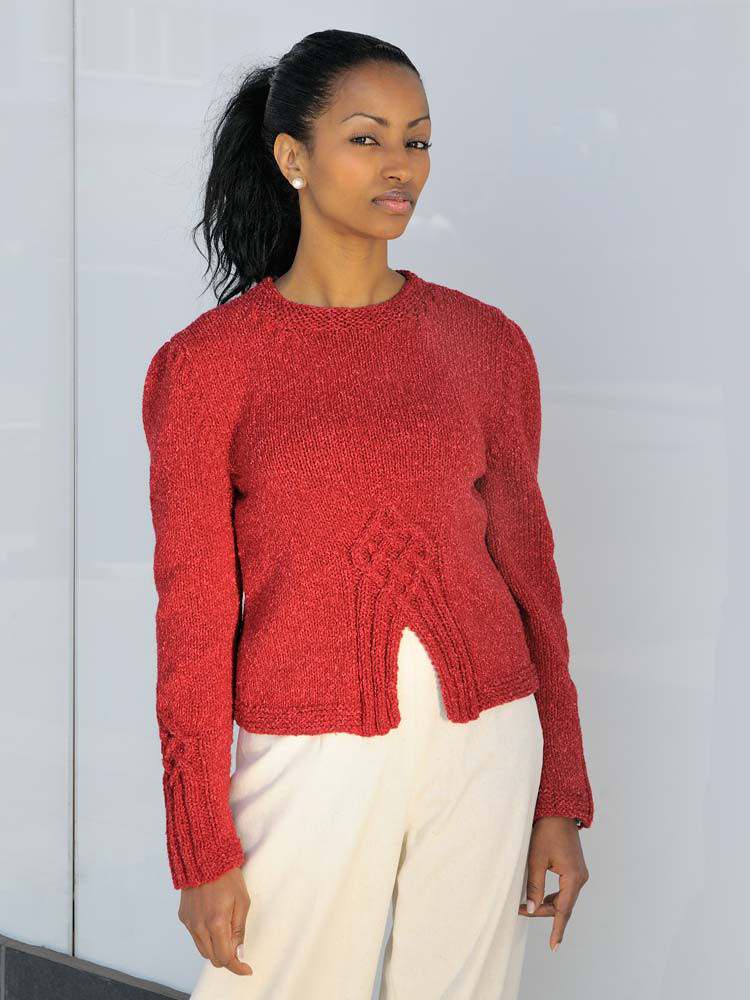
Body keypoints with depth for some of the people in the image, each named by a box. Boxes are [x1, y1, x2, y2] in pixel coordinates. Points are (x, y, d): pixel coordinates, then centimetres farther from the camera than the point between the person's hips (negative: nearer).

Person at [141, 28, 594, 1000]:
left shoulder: (484, 341, 4)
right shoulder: (207, 362, -4)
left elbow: (525, 563, 8)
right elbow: (194, 612, -4)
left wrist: (562, 798, 7)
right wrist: (203, 848, -5)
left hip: (483, 743, 3)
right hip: (310, 759, -2)